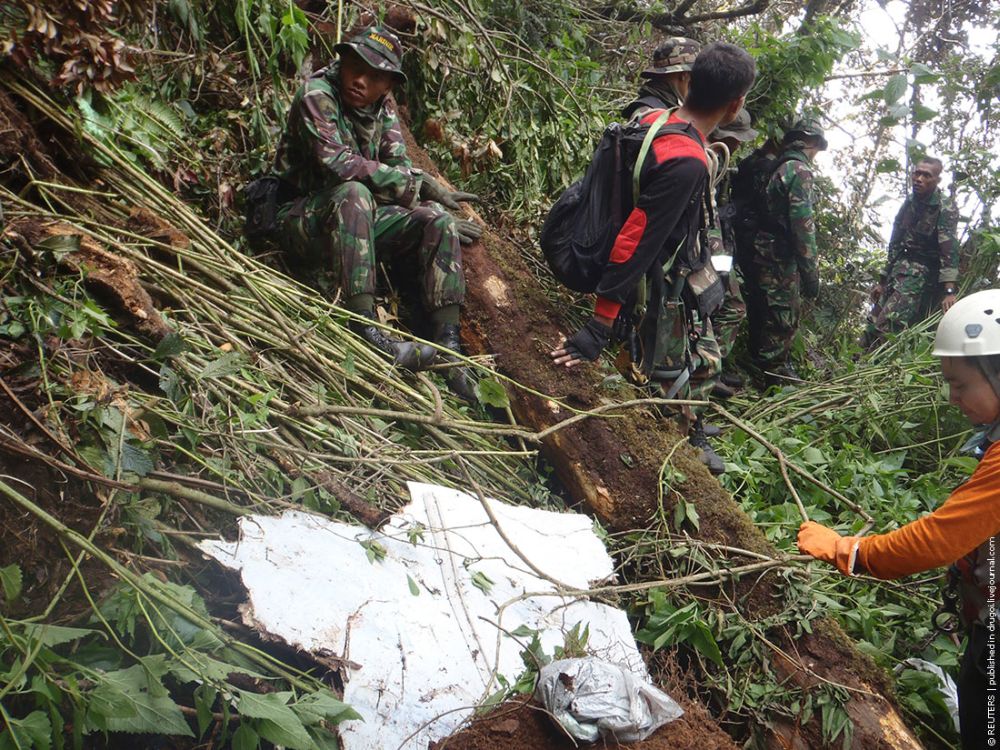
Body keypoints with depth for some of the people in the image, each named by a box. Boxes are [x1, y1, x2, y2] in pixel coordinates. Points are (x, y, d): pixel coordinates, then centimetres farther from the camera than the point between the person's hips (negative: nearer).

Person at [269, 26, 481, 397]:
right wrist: (417, 183, -22)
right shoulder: (317, 94, -14)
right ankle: (366, 330, -40)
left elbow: (399, 167, 1)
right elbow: (336, 163, -28)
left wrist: (424, 186, -21)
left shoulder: (383, 106, 6)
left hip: (355, 221, 7)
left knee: (438, 220, -12)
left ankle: (447, 349, -21)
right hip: (300, 221, -6)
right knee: (353, 192, -36)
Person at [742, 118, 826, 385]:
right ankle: (777, 376, 4)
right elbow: (802, 223, -20)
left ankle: (759, 363, 31)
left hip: (760, 253, 9)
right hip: (781, 259, -9)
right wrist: (810, 271, -17)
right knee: (784, 319, -2)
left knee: (761, 313, 18)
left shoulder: (776, 167, 15)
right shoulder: (800, 170, -13)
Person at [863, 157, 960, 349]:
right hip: (898, 270, 7)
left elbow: (949, 250, -20)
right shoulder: (909, 203, 14)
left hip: (923, 273, -7)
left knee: (887, 326, -23)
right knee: (873, 326, 0)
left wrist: (949, 290, -31)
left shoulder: (945, 210, -9)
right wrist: (883, 281, 21)